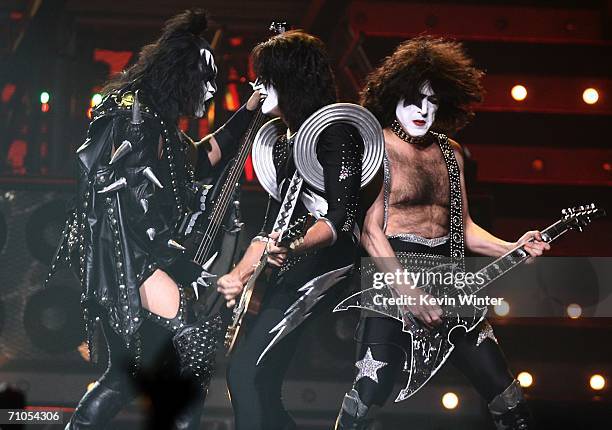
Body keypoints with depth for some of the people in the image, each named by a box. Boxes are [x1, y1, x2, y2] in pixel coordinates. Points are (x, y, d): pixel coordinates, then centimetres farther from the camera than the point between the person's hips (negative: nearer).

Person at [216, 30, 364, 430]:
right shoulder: (285, 142, 19)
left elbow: (343, 215, -16)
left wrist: (295, 246, -32)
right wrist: (240, 274, 12)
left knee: (247, 374, -16)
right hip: (291, 275, 9)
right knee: (256, 381, 5)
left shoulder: (337, 130, -8)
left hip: (324, 272, -9)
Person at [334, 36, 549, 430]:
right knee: (367, 395, -16)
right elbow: (369, 229, -11)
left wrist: (512, 249, 1)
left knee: (508, 398, 3)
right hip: (392, 279, -6)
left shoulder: (450, 152, 15)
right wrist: (408, 292, -18)